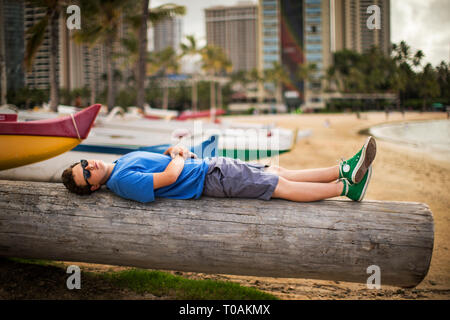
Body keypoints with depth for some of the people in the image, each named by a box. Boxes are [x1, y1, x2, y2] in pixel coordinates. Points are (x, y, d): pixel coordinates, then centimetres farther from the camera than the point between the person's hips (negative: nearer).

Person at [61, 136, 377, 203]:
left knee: (279, 173, 5)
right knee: (283, 185, -10)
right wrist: (179, 158, -5)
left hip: (208, 165, 9)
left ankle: (345, 171, 7)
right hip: (208, 180, -9)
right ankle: (346, 188, -2)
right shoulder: (123, 181, -18)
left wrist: (173, 150, 0)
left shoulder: (123, 160, 12)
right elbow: (171, 176, -25)